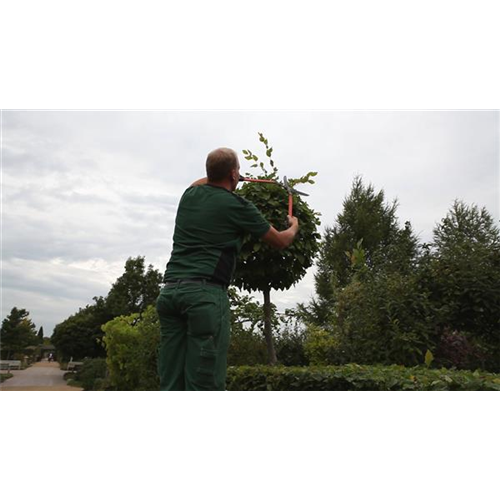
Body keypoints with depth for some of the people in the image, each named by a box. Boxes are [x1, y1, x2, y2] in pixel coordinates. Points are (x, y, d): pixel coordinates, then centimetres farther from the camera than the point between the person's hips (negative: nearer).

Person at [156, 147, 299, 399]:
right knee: (205, 383, -5)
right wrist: (293, 226, 37)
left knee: (171, 384, 7)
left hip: (170, 290, 7)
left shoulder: (189, 195, 16)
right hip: (206, 293, -6)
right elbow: (279, 242, 15)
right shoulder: (238, 205, 1)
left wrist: (216, 176, 62)